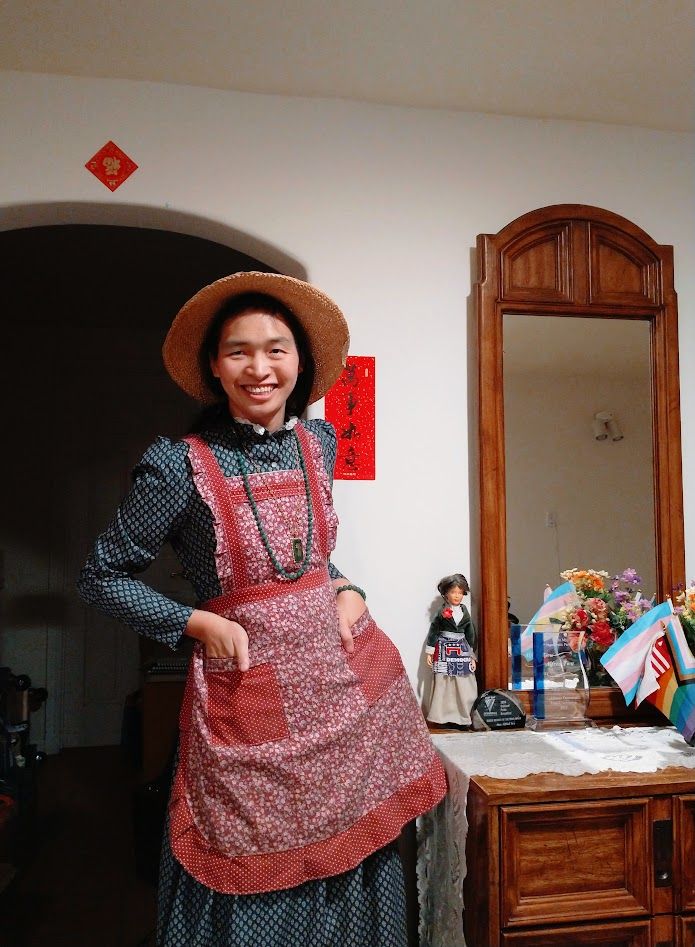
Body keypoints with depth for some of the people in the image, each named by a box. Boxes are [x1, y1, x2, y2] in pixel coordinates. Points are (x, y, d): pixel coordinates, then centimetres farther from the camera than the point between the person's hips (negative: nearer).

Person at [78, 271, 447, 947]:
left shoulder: (318, 442, 2)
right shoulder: (181, 466, -14)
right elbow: (102, 577, -4)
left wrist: (345, 589, -1)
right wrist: (200, 623, -12)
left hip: (343, 672, 5)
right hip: (248, 683, -4)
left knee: (354, 859, 15)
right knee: (257, 888, 10)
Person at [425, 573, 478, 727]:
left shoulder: (464, 611, 8)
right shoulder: (442, 612, -2)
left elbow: (470, 634, 12)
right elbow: (433, 632, -1)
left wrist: (472, 656, 11)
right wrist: (429, 652, -4)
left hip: (462, 651, 3)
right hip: (444, 651, -3)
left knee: (465, 685, 1)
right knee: (443, 684, -1)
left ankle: (463, 717, 11)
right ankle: (443, 717, 8)